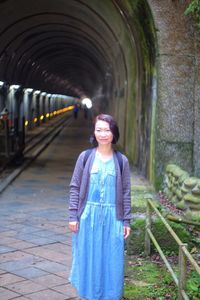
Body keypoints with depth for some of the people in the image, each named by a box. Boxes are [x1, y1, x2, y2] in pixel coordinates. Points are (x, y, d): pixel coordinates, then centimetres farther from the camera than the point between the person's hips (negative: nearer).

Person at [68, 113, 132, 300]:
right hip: (88, 216, 0)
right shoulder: (85, 157, -2)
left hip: (112, 218, 0)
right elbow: (75, 187, 1)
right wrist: (73, 216, -4)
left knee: (111, 260, 7)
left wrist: (126, 221, 1)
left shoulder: (121, 161, 0)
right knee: (88, 259, 9)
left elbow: (125, 192, 3)